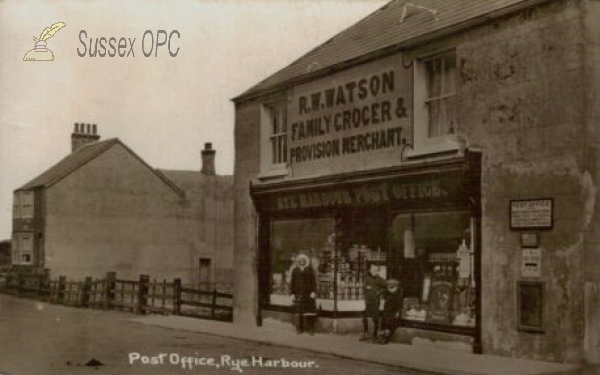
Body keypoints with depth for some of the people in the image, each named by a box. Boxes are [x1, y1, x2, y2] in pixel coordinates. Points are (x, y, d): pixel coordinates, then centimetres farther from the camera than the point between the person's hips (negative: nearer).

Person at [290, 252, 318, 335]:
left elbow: (314, 281, 3)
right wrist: (292, 294, 1)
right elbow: (292, 282, 7)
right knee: (298, 309, -2)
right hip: (298, 293, 1)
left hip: (308, 293, -1)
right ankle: (299, 328, 5)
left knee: (309, 309, -4)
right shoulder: (295, 270, 7)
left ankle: (310, 328, 1)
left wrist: (313, 292, -7)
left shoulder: (310, 270, 4)